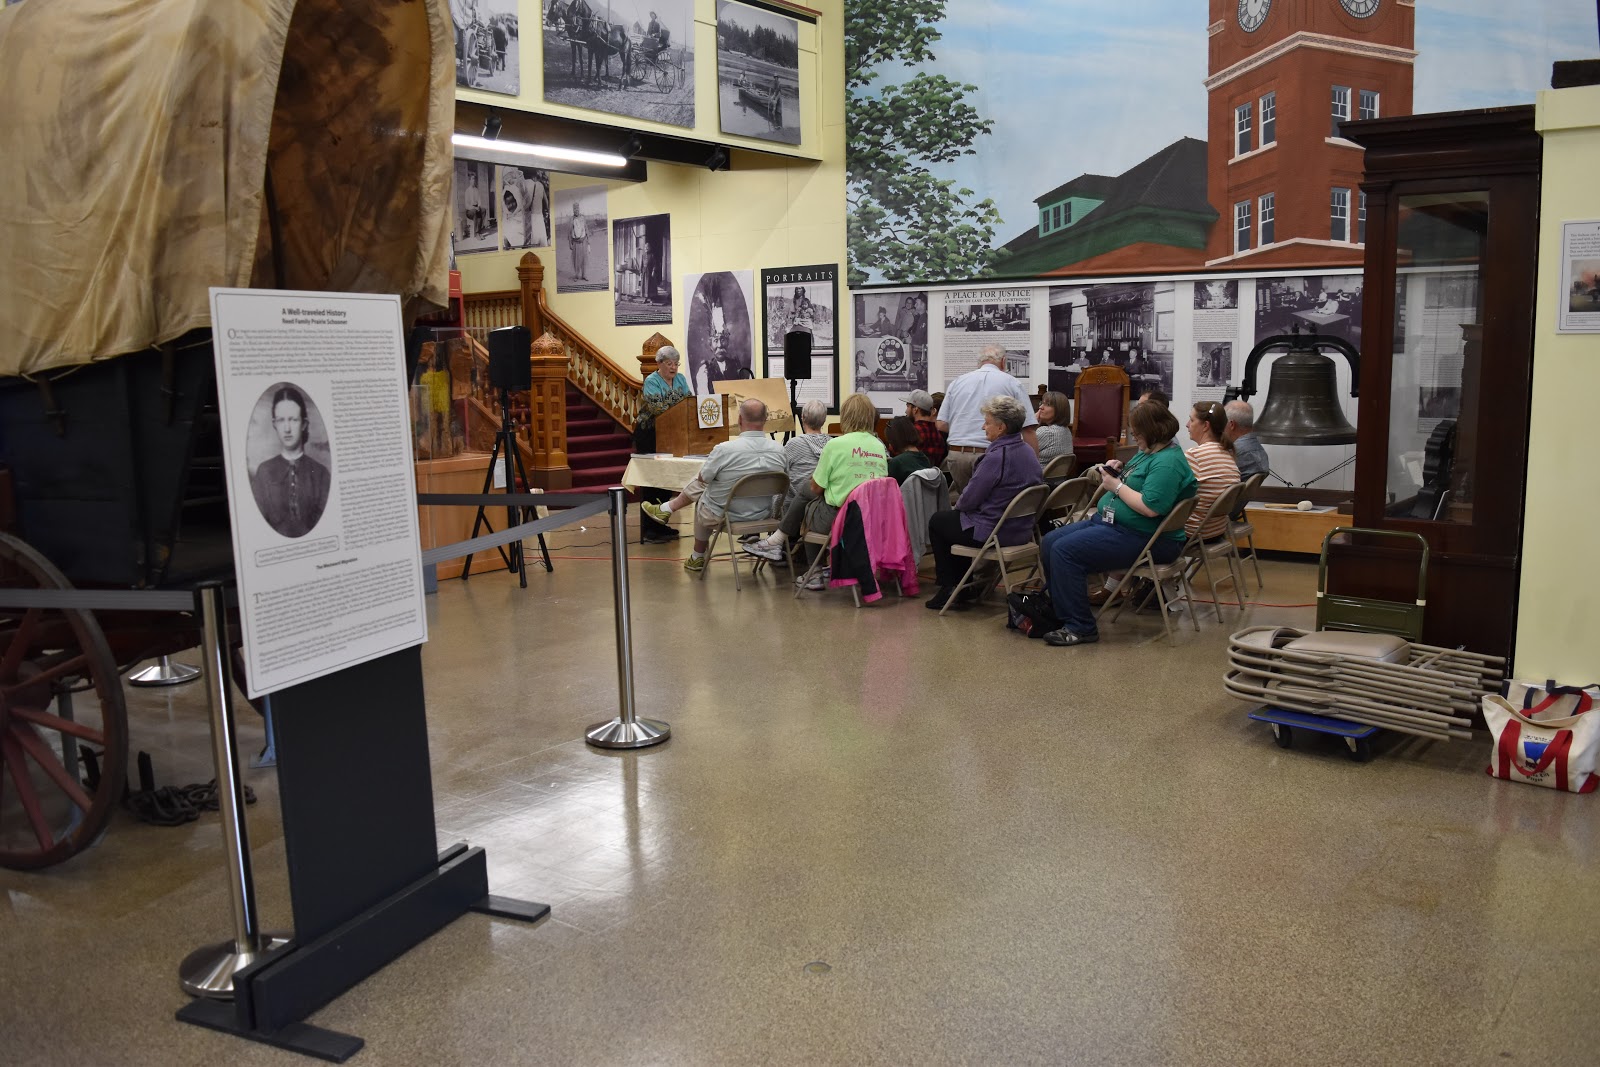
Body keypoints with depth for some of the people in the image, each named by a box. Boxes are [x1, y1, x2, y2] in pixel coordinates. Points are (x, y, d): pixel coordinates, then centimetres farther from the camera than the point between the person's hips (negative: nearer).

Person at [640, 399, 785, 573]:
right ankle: (666, 509, 42)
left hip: (723, 516, -4)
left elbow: (702, 478, -9)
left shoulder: (725, 449, -27)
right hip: (762, 515, 4)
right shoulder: (779, 450, -15)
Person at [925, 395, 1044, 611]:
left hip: (993, 533, -9)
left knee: (937, 522, 17)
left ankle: (949, 590, 20)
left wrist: (959, 504, 5)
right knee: (950, 517, 30)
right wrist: (962, 503, 16)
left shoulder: (996, 457, -25)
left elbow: (968, 501, -20)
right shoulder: (1028, 452, 3)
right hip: (1020, 529, 9)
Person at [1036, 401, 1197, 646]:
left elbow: (1150, 507, -28)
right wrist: (1115, 473, 5)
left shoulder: (1168, 463, -19)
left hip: (1140, 538, -11)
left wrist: (1117, 486, -17)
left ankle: (1080, 628, -18)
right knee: (1049, 542, 2)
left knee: (1065, 551, -24)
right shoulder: (1147, 452, 14)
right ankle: (1058, 610, 9)